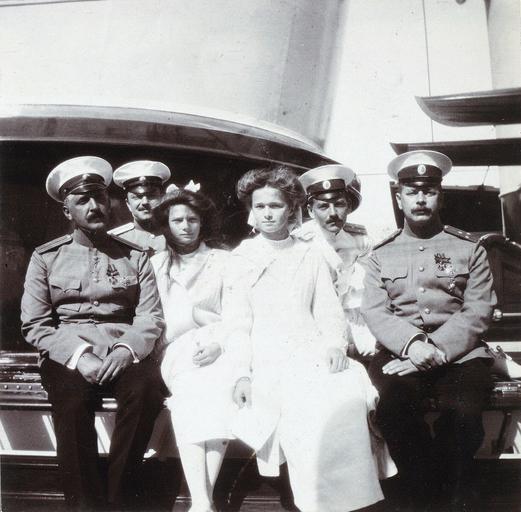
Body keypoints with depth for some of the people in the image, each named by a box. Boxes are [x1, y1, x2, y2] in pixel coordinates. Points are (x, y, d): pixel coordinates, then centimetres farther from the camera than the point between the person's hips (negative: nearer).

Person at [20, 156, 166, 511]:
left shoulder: (135, 257, 13)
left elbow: (151, 317, 3)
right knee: (72, 399, -33)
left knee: (146, 388, -31)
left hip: (124, 352, 1)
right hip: (67, 353, 0)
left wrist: (126, 350, -18)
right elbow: (35, 325, 2)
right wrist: (79, 356, -14)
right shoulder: (45, 258, 10)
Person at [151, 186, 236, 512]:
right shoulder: (157, 265, 19)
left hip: (219, 348, 0)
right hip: (179, 350, 0)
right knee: (192, 391, -30)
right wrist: (212, 318, -1)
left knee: (218, 391, -31)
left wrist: (218, 341, -11)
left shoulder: (224, 260, 17)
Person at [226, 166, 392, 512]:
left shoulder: (310, 256, 20)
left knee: (349, 394, -30)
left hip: (314, 354, 2)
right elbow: (237, 323, 6)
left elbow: (328, 311, 13)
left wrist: (335, 344, -9)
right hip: (267, 360, -2)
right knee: (309, 409, -32)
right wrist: (242, 373, -8)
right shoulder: (241, 260, 14)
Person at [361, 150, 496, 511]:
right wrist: (412, 343, -16)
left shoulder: (469, 248, 11)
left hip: (458, 351, 0)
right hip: (400, 351, 1)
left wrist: (437, 350, -15)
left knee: (463, 411, -31)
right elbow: (375, 312, 4)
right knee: (393, 407, -31)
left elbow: (478, 311, 1)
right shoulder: (382, 254, 14)